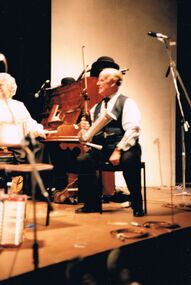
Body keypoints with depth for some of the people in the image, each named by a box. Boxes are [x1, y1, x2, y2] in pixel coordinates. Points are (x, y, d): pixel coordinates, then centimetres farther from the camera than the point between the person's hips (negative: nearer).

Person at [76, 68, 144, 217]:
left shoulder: (126, 103, 2)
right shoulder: (96, 108, 20)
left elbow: (132, 130, -13)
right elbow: (85, 137, 18)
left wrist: (118, 150, -24)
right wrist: (84, 129, -6)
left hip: (123, 148, -5)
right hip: (100, 148, 5)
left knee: (129, 160, -36)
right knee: (82, 160, -22)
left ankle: (137, 205, -19)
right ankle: (92, 203, -7)